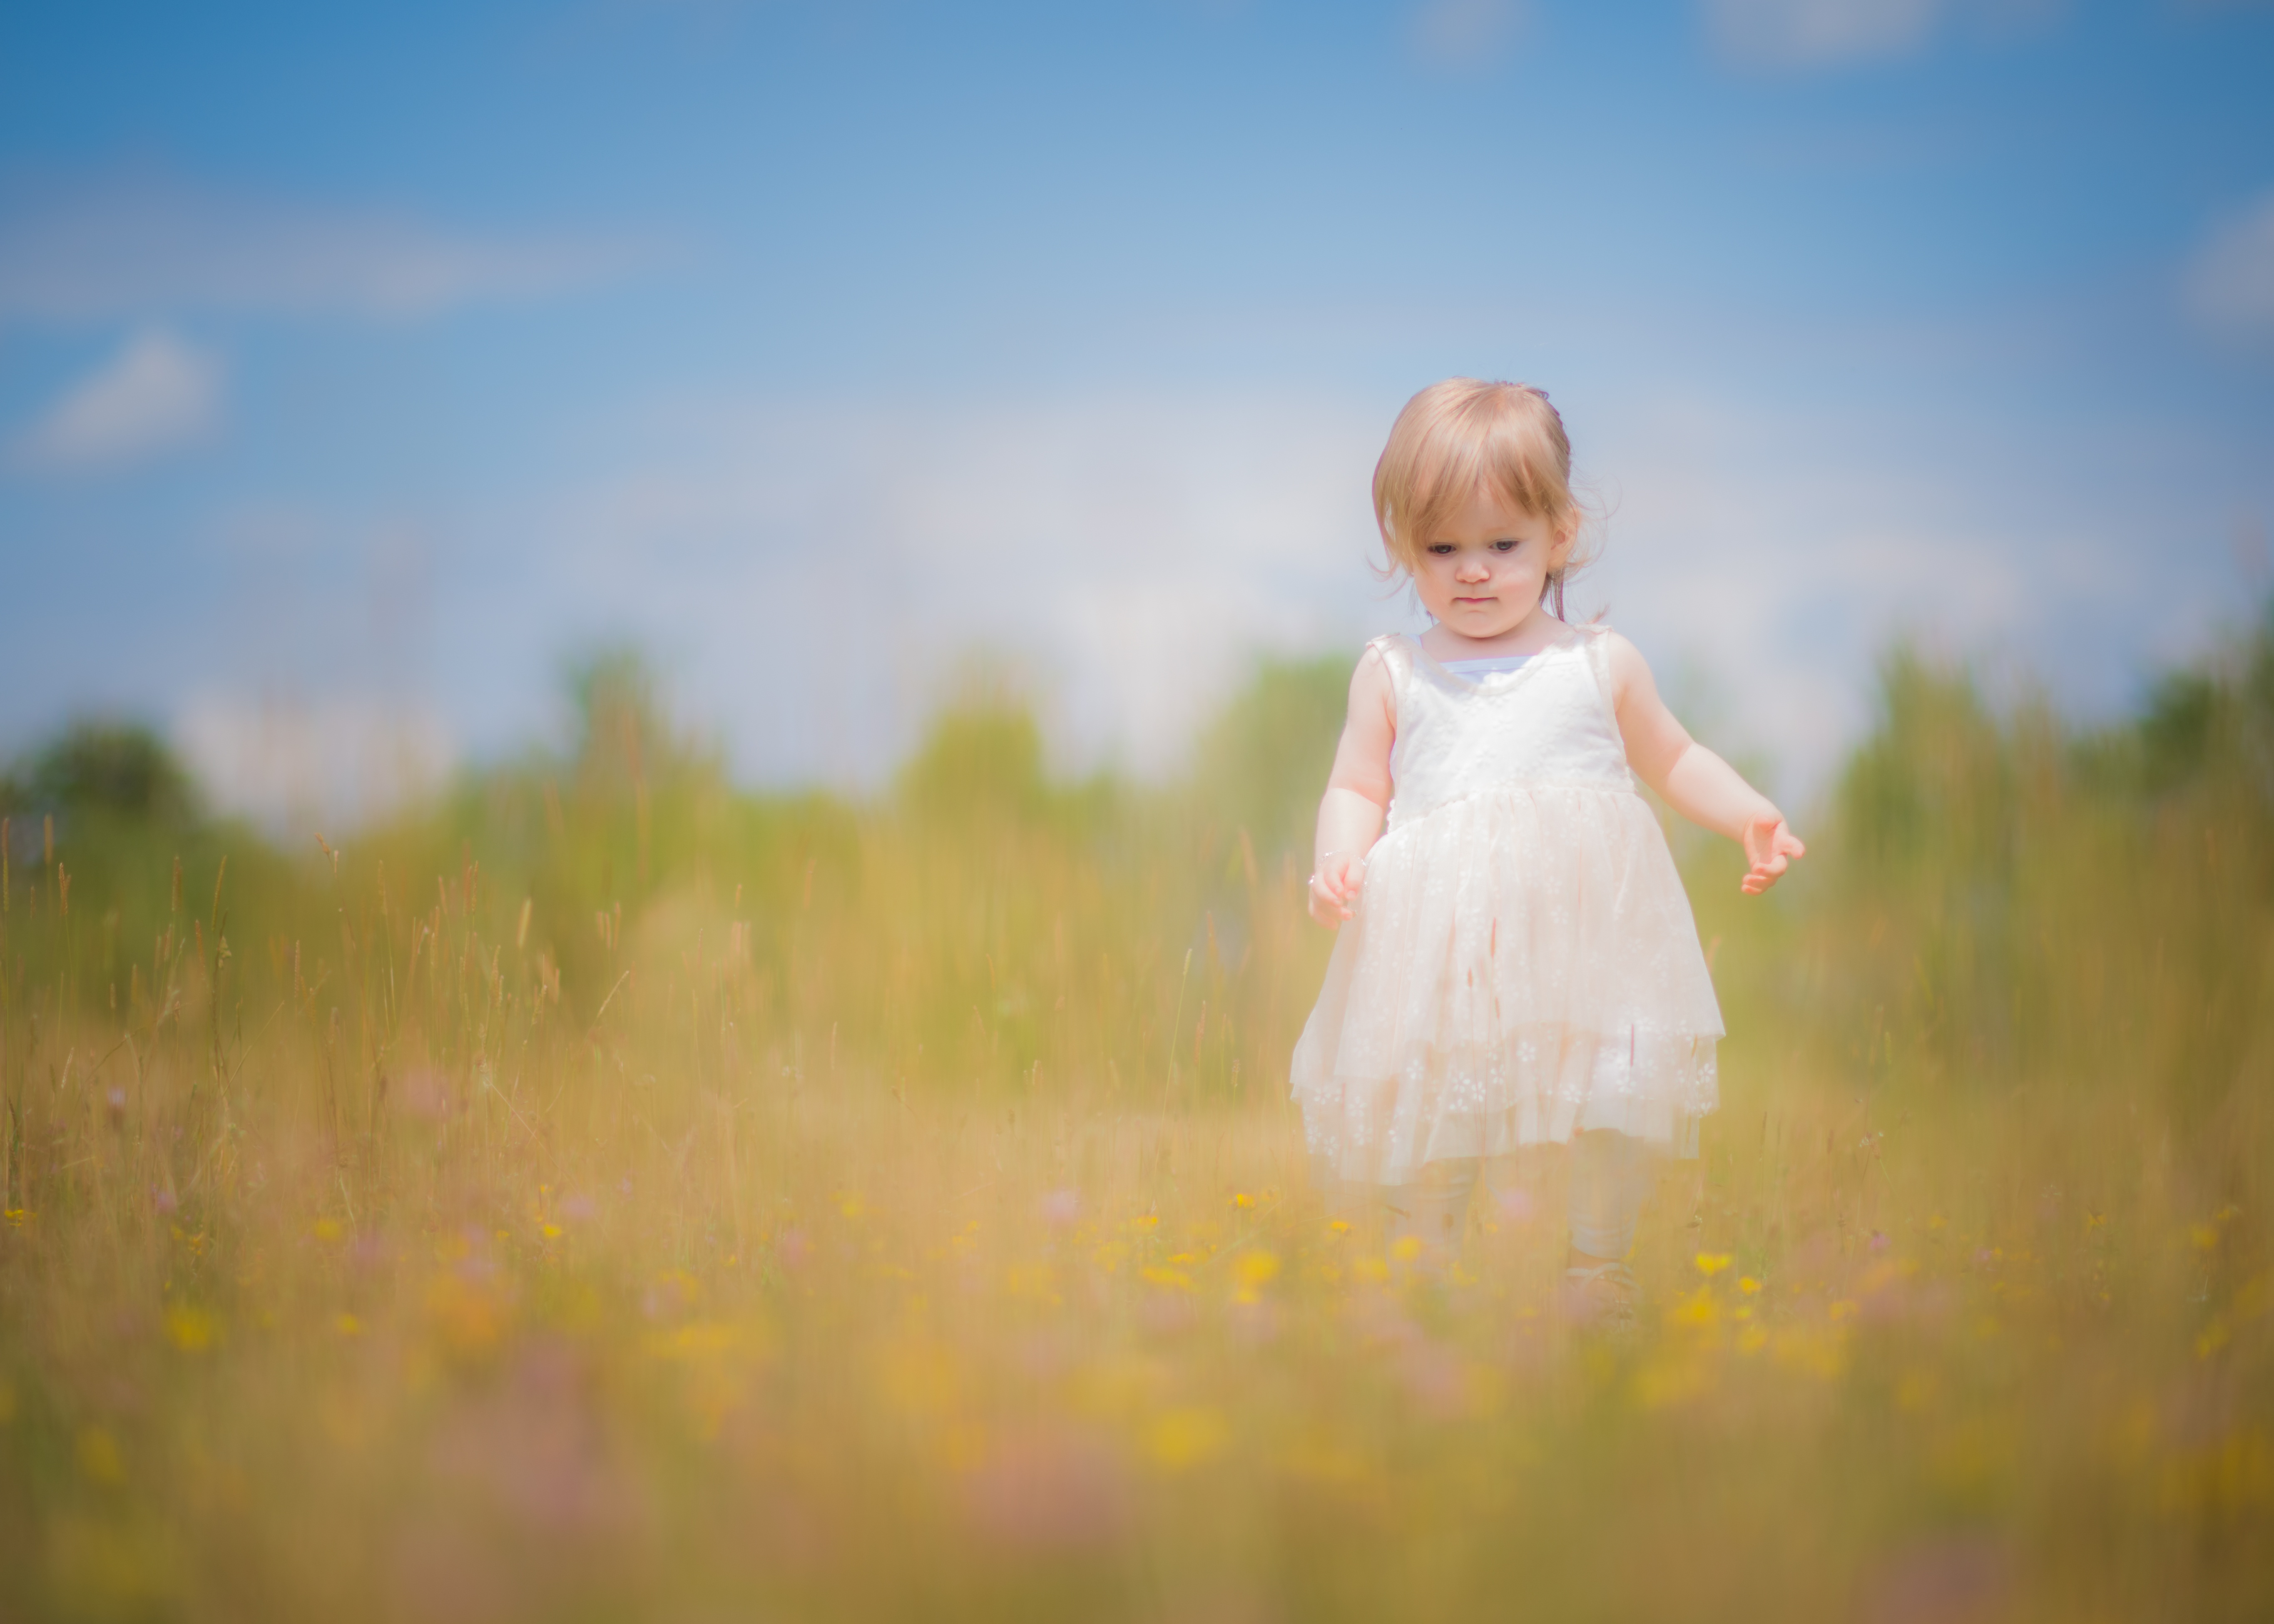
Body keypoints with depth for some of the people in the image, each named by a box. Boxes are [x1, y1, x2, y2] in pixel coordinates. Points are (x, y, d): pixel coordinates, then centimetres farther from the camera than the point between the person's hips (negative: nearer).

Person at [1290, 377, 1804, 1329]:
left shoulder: (1600, 665, 10)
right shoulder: (1394, 675, 9)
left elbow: (1671, 760, 22)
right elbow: (1357, 789, 11)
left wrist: (1753, 818, 9)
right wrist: (1339, 861, -9)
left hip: (1585, 922, 0)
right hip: (1442, 943, 0)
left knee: (1619, 1105, -5)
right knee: (1430, 1103, -2)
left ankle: (1599, 1263, 17)